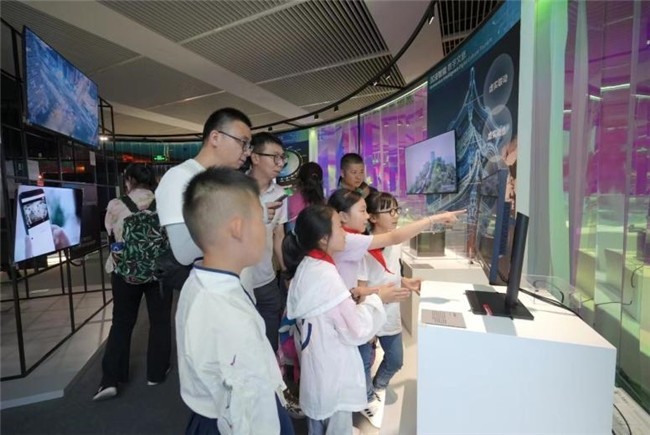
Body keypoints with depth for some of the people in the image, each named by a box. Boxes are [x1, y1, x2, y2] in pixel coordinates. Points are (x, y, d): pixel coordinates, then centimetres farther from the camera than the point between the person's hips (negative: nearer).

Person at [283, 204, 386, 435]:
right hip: (333, 375, -8)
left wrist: (351, 296, 3)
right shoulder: (326, 275, -30)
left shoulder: (306, 267, -3)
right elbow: (357, 331, -25)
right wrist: (375, 299, -12)